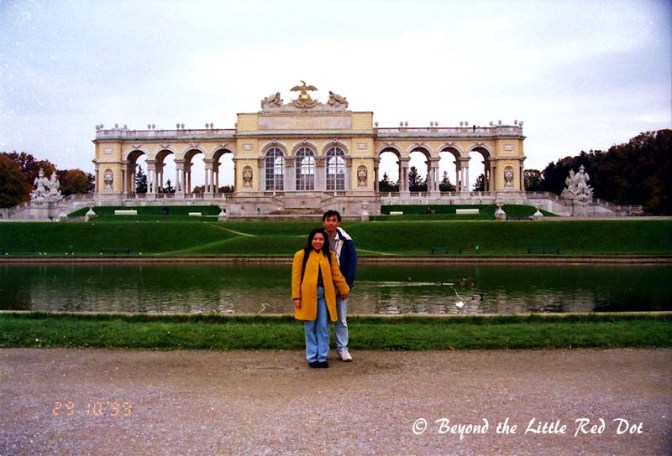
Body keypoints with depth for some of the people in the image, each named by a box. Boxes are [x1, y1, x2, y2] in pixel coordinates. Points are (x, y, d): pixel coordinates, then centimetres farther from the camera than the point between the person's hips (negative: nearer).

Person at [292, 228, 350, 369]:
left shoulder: (330, 256, 8)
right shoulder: (301, 255, -2)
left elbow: (336, 275, 13)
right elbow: (296, 277, -2)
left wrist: (344, 290, 16)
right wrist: (296, 296, -5)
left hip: (324, 295, 2)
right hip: (308, 295, -2)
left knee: (323, 328, 5)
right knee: (310, 328, 6)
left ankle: (322, 357, 15)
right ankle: (312, 357, 16)